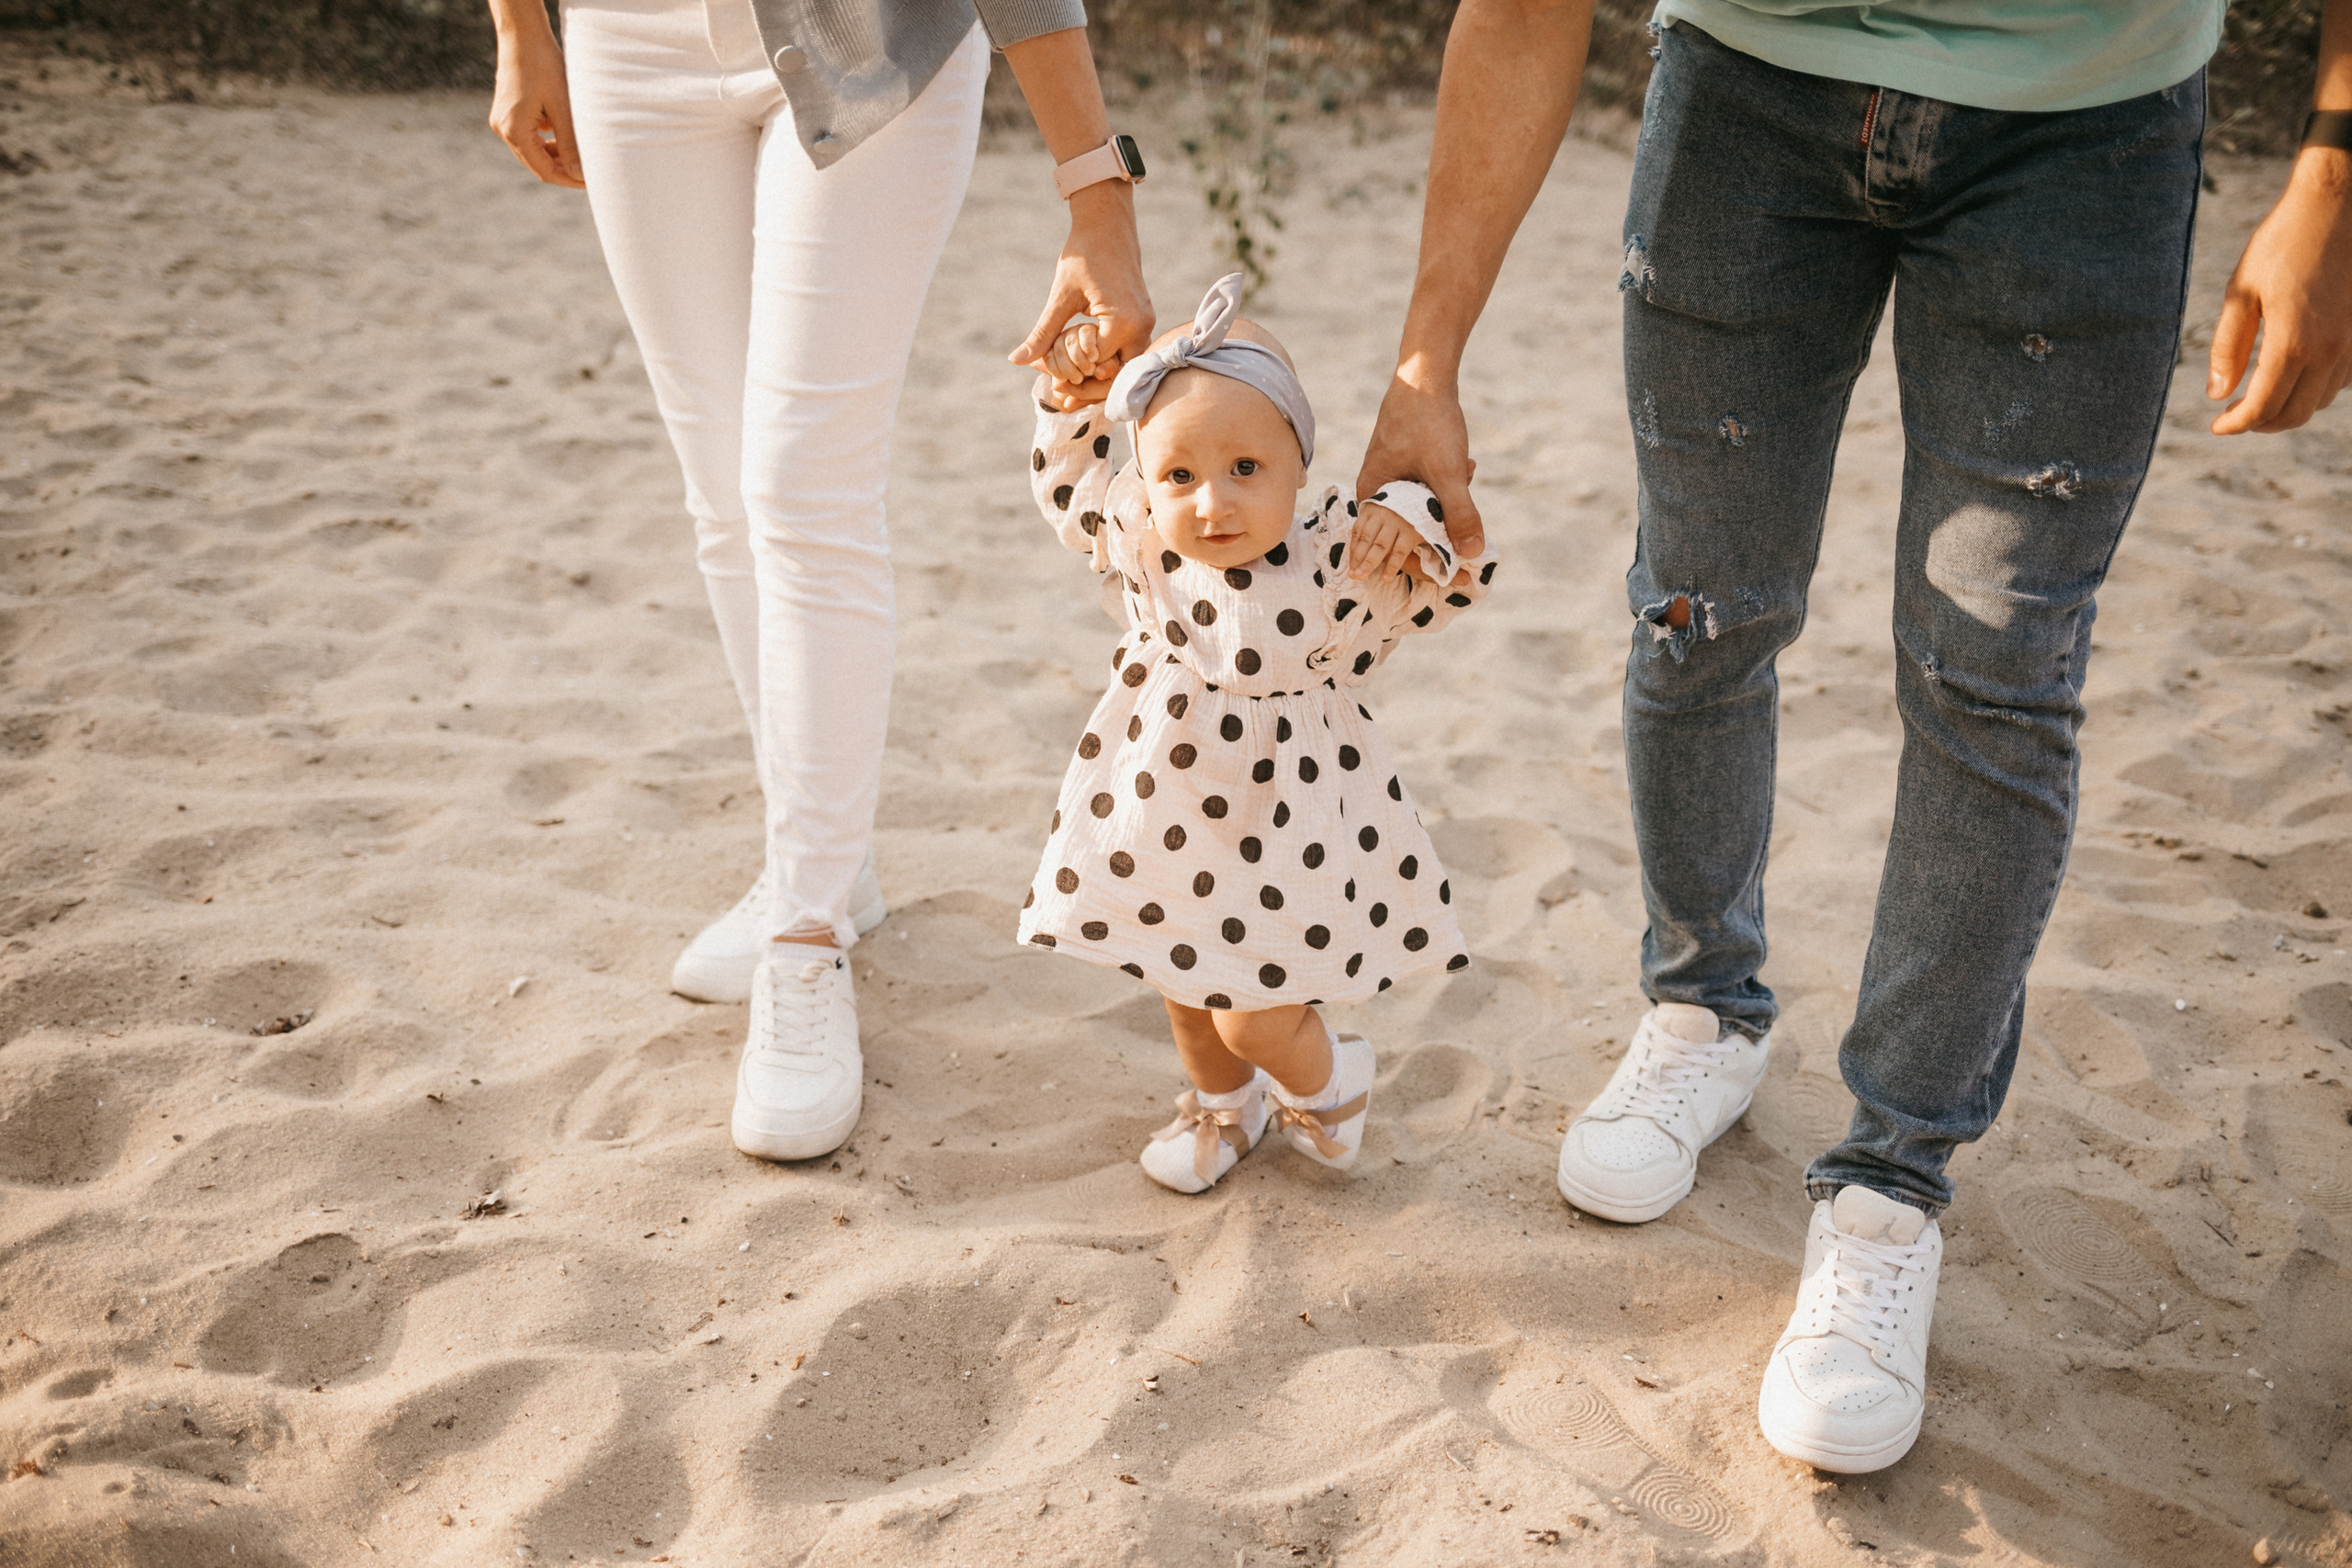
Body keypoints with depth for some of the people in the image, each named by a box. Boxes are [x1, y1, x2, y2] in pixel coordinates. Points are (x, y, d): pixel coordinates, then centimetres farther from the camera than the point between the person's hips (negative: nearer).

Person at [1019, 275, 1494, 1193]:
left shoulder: (1335, 565, -23)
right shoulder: (1143, 547, -12)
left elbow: (1456, 579, -14)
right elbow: (1067, 482, 8)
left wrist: (1409, 521, -33)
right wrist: (1071, 396, -7)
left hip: (1275, 834, -4)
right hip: (1160, 817, 5)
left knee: (1254, 1015, 1)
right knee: (1184, 993, 22)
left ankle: (1329, 1084, 37)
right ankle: (1223, 1108, 52)